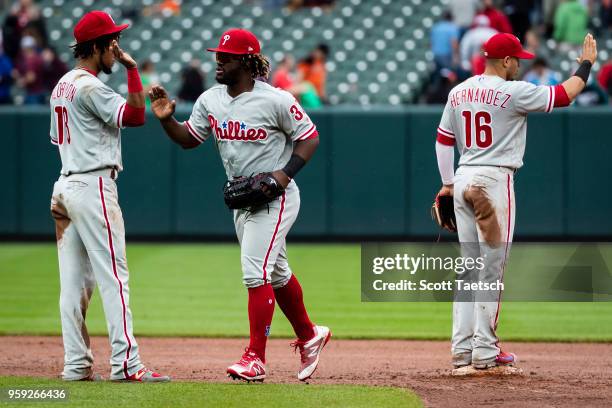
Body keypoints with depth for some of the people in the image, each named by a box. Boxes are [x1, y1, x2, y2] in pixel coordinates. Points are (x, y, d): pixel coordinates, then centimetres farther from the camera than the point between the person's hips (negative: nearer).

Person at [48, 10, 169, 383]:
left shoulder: (61, 86, 17)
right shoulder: (90, 86, -13)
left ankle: (77, 365, 6)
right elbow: (136, 115, -21)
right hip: (94, 187, -10)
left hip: (66, 185, 10)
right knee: (114, 277, -9)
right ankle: (126, 363, -13)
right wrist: (132, 68, -15)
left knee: (75, 281, 7)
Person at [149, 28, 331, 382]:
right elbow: (189, 139, 9)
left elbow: (309, 138, -9)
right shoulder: (211, 100, 3)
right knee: (277, 273, 19)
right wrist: (167, 119, -10)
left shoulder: (277, 100, -16)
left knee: (255, 273, -15)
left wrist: (285, 173, -21)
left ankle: (256, 359, -12)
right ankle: (309, 336, 37)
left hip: (275, 198, -8)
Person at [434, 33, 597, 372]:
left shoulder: (458, 92, 10)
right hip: (495, 180, -7)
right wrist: (587, 64, 10)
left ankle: (462, 349, 10)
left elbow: (443, 140, 14)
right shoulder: (514, 92, -10)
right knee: (491, 268, -3)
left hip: (463, 180, 7)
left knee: (468, 266, 11)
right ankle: (485, 351, -4)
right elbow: (566, 94, -5)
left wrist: (447, 184, 21)